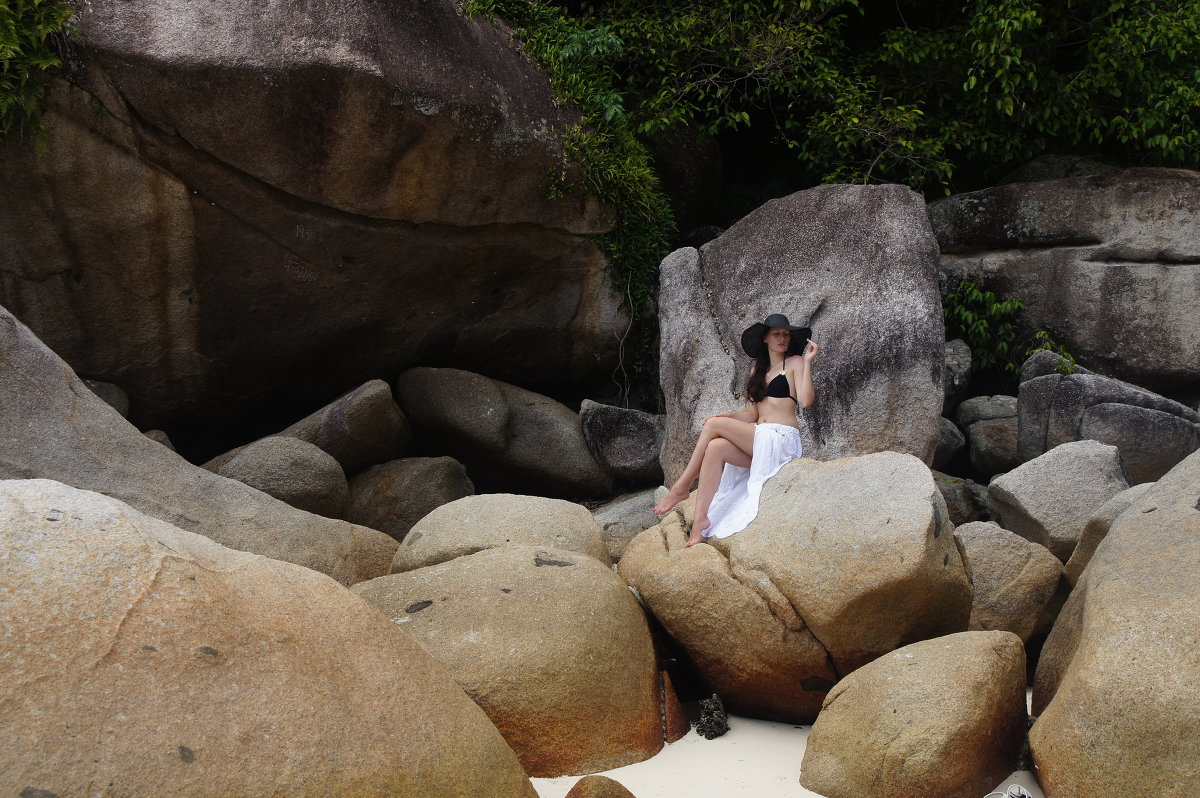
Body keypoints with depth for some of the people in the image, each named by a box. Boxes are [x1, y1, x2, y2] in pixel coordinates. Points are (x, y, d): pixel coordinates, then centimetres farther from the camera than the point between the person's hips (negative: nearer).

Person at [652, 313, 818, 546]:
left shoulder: (795, 363, 3)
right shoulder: (757, 369, 22)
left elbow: (805, 401, -13)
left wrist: (808, 362, -14)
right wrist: (728, 416, -2)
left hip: (782, 440, -6)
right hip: (758, 440, 6)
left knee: (714, 425, -19)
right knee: (715, 447, -24)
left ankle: (682, 487, -12)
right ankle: (701, 520, -32)